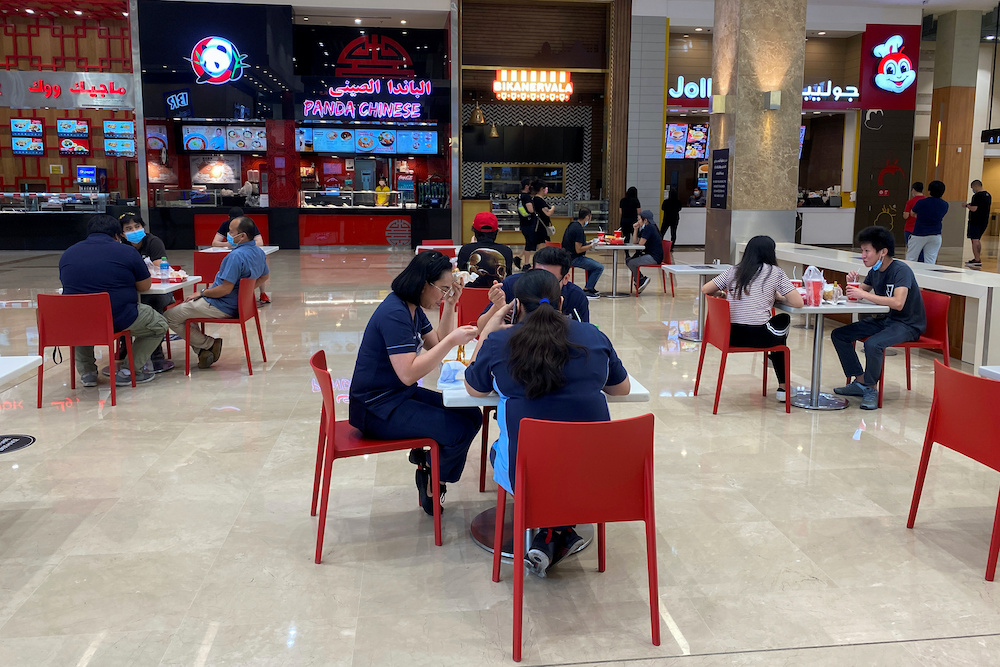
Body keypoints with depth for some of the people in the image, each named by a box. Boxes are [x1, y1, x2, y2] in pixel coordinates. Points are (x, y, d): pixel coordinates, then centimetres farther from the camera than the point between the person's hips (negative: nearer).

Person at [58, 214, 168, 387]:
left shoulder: (67, 254, 11)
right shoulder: (127, 252, -1)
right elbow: (145, 286, 7)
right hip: (118, 321, -4)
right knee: (159, 325, 21)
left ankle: (87, 372, 27)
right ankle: (132, 371, 10)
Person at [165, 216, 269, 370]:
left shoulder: (236, 256, -27)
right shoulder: (258, 251, 2)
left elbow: (225, 289, -27)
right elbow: (263, 277, 19)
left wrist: (202, 293, -12)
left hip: (223, 307, -10)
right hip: (237, 302, 10)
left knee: (170, 316, -3)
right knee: (185, 304, 26)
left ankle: (209, 344, 3)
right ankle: (202, 350, 14)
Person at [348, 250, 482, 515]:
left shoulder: (413, 309, 7)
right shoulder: (394, 314, -24)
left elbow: (436, 345, 15)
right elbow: (408, 373, -30)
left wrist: (450, 306, 2)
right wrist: (452, 341, -29)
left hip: (401, 395, 10)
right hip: (378, 408, -10)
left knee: (472, 416, 2)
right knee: (460, 430, -19)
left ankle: (424, 454, 16)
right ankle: (431, 481, 8)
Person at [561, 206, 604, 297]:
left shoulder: (572, 224, 9)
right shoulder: (579, 229, -21)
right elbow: (578, 250, -23)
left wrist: (587, 242, 14)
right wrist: (591, 246, -11)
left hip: (569, 255, 10)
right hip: (574, 258, -10)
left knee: (593, 264, 27)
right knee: (599, 267, -12)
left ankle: (589, 287, 24)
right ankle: (588, 290, -6)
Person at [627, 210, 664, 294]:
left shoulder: (649, 228, -16)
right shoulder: (643, 229, 15)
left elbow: (641, 243, -16)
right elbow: (635, 242, 14)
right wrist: (635, 229, 5)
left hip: (654, 257, -10)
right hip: (649, 255, 10)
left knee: (631, 263, -14)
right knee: (628, 261, 9)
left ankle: (639, 281, 6)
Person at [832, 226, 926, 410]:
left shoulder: (901, 270, -20)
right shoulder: (875, 271, 5)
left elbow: (898, 303, -35)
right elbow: (860, 294, 14)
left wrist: (864, 294, -33)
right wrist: (852, 284, -9)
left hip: (907, 324, -9)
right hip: (883, 319, 9)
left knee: (873, 344, -35)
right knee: (839, 335, 0)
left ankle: (871, 389, -14)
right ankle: (860, 382, 6)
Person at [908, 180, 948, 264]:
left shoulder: (921, 202, -12)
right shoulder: (945, 205, -1)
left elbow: (912, 213, 6)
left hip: (918, 234, -3)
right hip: (935, 236, 3)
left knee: (910, 260, 4)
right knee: (930, 262, 5)